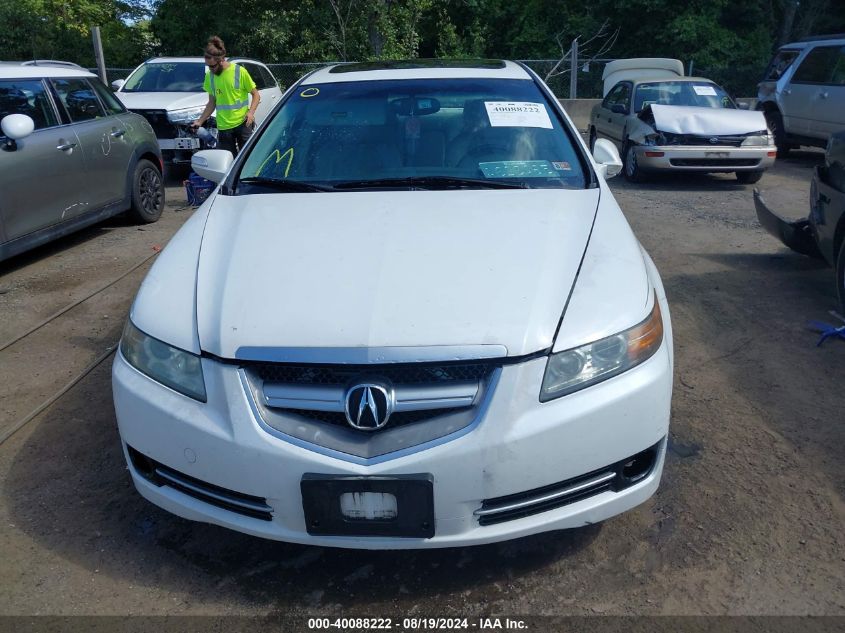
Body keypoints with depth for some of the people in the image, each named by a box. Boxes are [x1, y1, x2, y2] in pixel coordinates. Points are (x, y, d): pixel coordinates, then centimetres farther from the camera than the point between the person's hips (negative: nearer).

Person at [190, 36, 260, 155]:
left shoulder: (240, 72, -8)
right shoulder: (210, 76, 6)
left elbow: (256, 95, -2)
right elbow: (212, 103, 15)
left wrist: (251, 112, -19)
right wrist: (200, 121, 7)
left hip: (242, 124, -4)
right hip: (223, 127, 4)